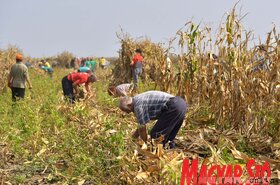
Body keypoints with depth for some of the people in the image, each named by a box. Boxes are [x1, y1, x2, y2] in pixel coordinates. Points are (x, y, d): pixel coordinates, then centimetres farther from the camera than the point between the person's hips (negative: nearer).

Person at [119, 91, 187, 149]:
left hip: (173, 107, -10)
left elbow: (142, 128, -1)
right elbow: (141, 124, 34)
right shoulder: (139, 99, 23)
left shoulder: (138, 105, -8)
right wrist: (133, 138, 38)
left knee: (155, 134, -3)